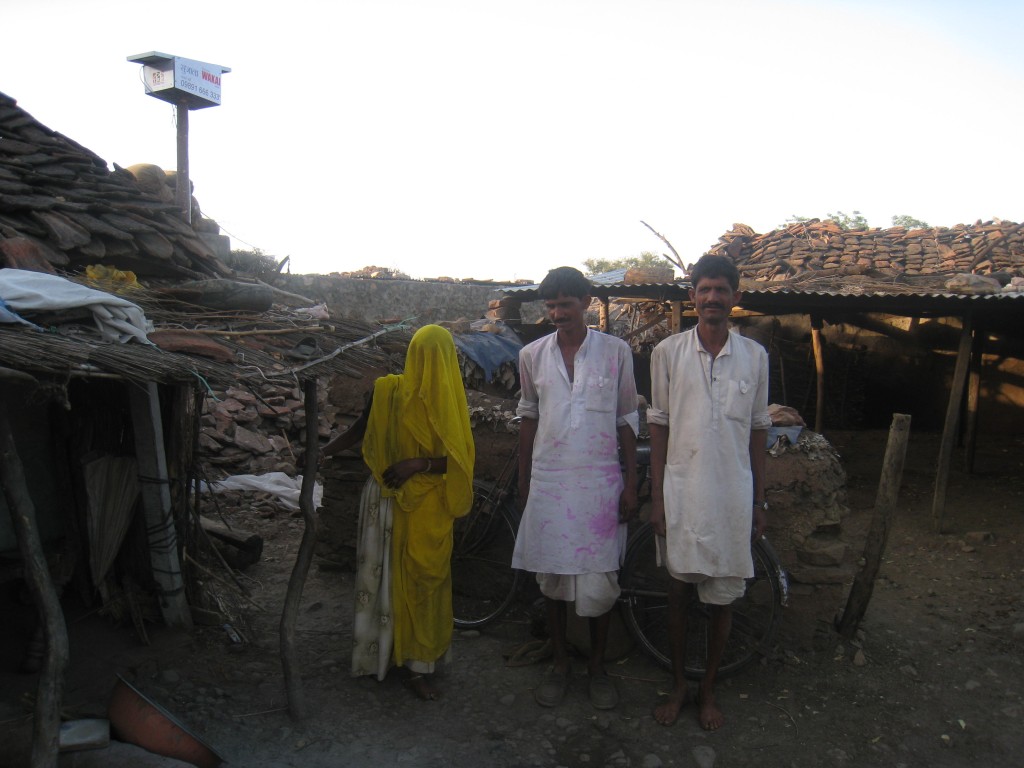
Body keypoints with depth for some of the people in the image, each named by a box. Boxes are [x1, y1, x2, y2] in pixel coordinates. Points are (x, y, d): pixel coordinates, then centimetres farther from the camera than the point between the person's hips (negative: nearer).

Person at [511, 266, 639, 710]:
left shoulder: (616, 352, -3)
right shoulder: (532, 355, 2)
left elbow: (627, 420, 1)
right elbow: (528, 417, 10)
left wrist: (631, 484, -2)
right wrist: (523, 483, 10)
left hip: (599, 482, -1)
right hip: (548, 482, 2)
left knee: (599, 581, 4)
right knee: (551, 575, 10)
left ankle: (597, 665, 26)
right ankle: (559, 664, 29)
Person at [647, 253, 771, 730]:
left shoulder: (754, 355, 1)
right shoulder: (668, 351, -3)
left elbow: (758, 430, 6)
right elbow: (658, 425, 0)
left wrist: (759, 500, 6)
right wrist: (656, 496, -3)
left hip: (732, 495, 1)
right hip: (680, 491, -1)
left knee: (723, 597, 11)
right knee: (678, 591, 12)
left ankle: (708, 689, 30)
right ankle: (678, 685, 30)